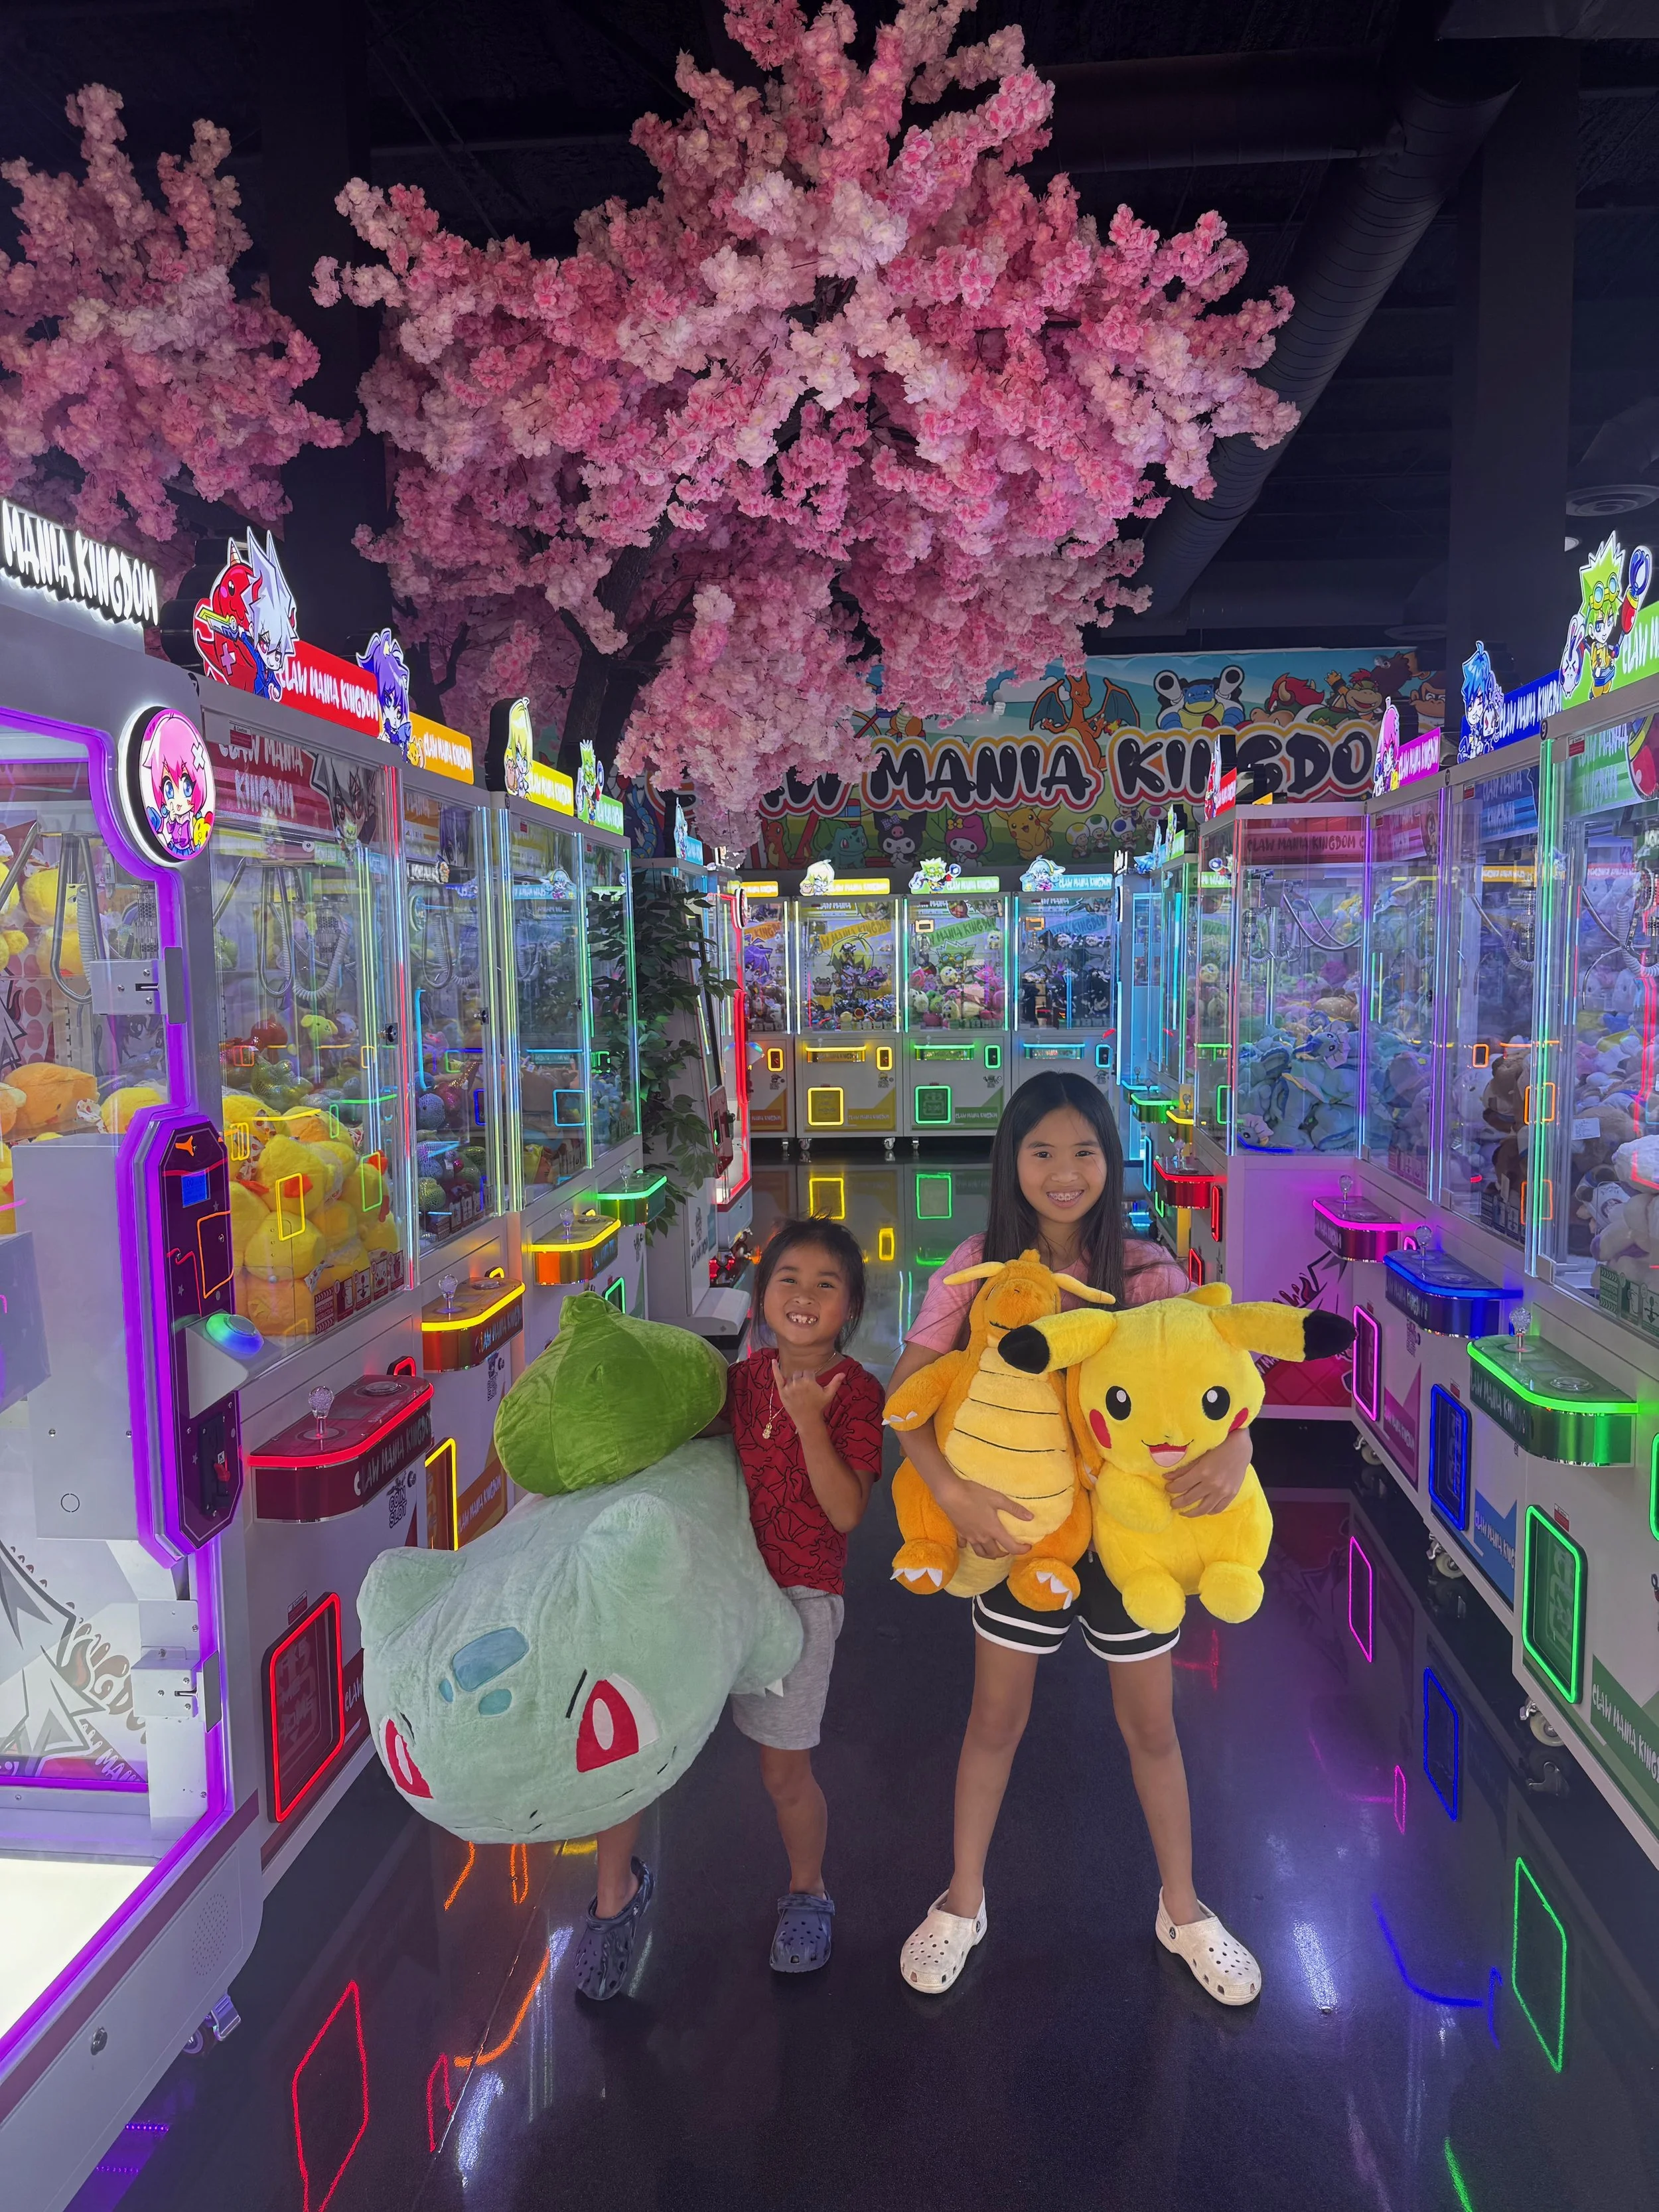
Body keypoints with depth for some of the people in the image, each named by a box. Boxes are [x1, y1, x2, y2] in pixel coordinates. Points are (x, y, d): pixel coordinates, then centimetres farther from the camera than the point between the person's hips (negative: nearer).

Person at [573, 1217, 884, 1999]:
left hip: (796, 1594, -4)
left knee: (784, 1771, 7)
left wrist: (810, 1422, -26)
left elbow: (847, 1511, -17)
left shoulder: (856, 1391, -9)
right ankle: (617, 1889, 22)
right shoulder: (748, 1376, 4)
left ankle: (807, 1893, 38)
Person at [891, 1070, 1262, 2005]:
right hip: (1017, 1522, 0)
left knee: (1152, 1727, 18)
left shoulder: (1147, 1271, -12)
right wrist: (952, 1489, -27)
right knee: (996, 1721, 17)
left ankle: (1183, 1909, 43)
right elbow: (906, 1396, -13)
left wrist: (1234, 1446, -31)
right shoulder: (979, 1267, -12)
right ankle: (964, 1901, 41)